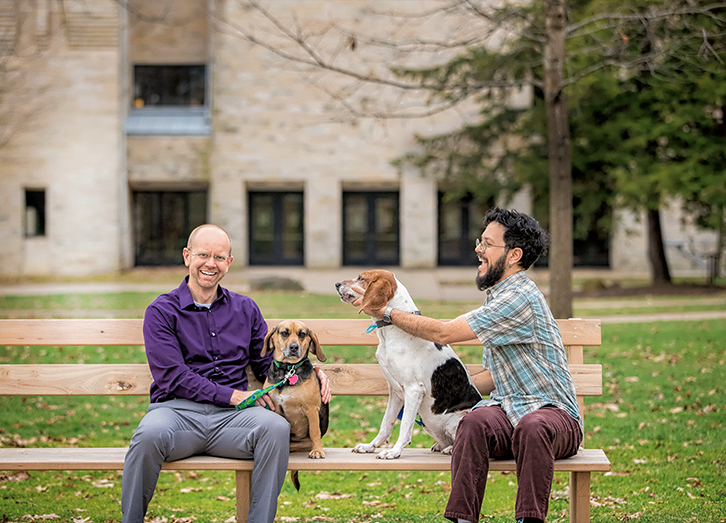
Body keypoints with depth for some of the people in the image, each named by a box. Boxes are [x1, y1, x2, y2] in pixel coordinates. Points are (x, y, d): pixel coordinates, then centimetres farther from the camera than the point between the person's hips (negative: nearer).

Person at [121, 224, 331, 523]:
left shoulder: (245, 309, 21)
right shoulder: (162, 312, 7)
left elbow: (268, 363, 22)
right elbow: (172, 376, -4)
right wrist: (233, 395, -10)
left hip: (231, 417, 3)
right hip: (178, 409, -2)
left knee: (276, 427, -31)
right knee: (149, 435, -38)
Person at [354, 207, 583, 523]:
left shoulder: (520, 298, -14)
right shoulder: (497, 297, 19)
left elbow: (444, 333, -13)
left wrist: (387, 313, -1)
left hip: (555, 414, -7)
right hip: (508, 413, 7)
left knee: (532, 427, -41)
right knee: (475, 421, -27)